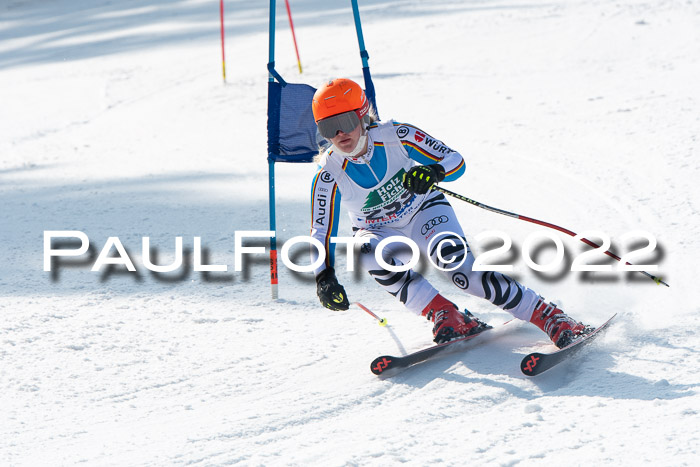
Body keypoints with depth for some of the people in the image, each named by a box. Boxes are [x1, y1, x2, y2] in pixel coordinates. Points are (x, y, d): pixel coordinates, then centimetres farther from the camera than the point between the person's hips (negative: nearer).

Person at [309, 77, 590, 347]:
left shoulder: (394, 137, -23)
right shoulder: (328, 176, -21)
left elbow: (456, 161, -18)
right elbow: (321, 233, -15)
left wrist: (434, 171, -41)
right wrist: (324, 277, -32)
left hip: (424, 212, -2)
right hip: (380, 232, 2)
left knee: (452, 258, -31)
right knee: (369, 254, -35)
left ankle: (550, 317, -29)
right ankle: (445, 316, -27)